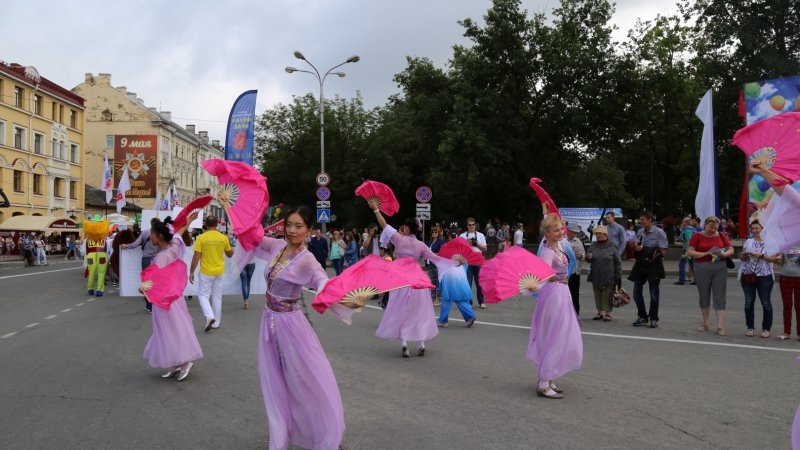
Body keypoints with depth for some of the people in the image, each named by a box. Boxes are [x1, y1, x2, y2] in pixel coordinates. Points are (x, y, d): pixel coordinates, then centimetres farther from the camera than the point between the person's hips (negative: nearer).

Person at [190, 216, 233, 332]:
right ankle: (216, 323, 18)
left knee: (203, 295, 9)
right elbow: (230, 254, 9)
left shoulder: (201, 238, -12)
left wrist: (191, 272, -2)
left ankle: (210, 316, -11)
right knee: (217, 297, 12)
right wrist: (232, 249, 29)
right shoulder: (224, 238, -3)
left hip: (206, 272, -3)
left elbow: (196, 257, -11)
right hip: (220, 272, 3)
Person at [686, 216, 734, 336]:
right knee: (704, 296, 8)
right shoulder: (697, 236, 0)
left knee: (720, 297, -2)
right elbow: (689, 252, -6)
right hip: (702, 268, -1)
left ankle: (720, 326, -2)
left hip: (720, 268, 1)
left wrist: (723, 254, -14)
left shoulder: (722, 236, 7)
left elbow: (731, 250, 8)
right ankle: (706, 323, 21)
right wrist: (706, 253, -16)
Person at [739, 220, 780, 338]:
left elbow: (773, 259, -7)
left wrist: (761, 255, -19)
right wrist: (744, 255, -8)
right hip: (748, 275, 3)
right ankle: (750, 327, 16)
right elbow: (742, 258, 13)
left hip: (764, 276, -3)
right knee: (749, 303, 6)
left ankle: (766, 328, 11)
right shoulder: (748, 241, 12)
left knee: (766, 303, 0)